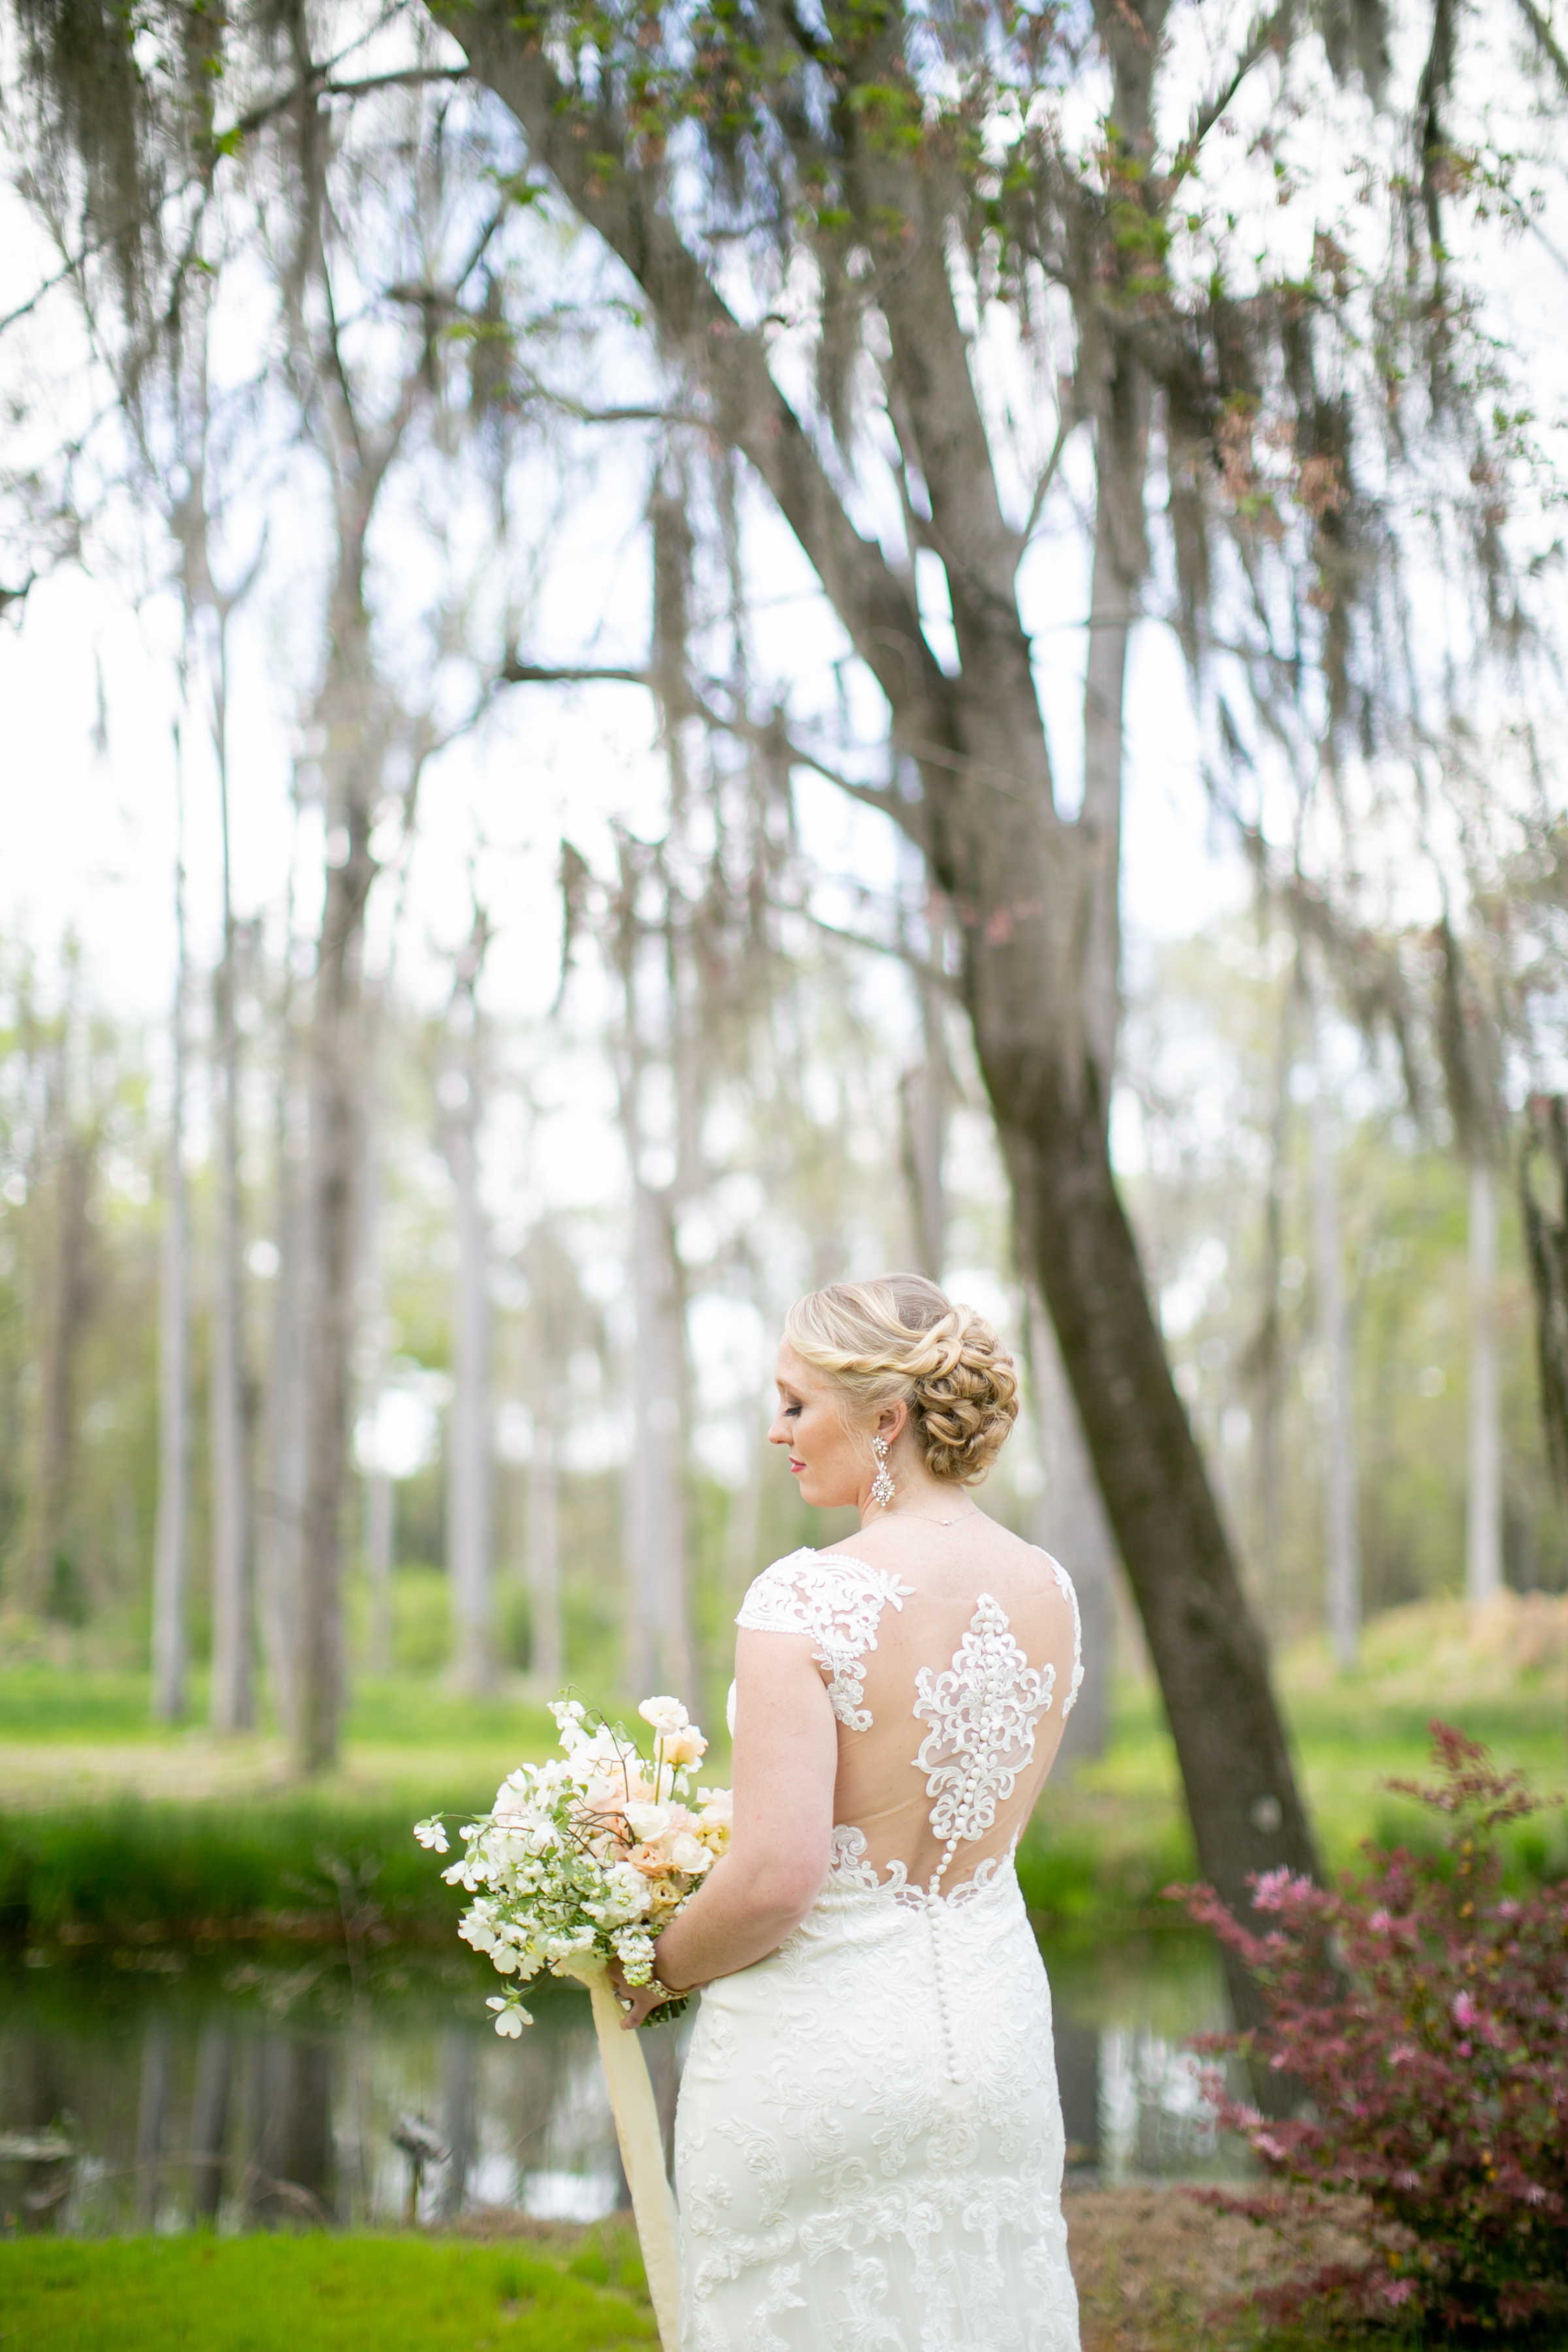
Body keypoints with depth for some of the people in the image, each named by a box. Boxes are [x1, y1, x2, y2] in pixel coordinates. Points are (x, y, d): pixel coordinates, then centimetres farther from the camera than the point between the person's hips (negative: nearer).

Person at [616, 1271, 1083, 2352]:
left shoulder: (805, 1599, -19)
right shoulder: (1049, 1593, 2)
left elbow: (775, 1880, -22)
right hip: (995, 2030, 6)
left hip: (820, 2049, -6)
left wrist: (656, 1973, -4)